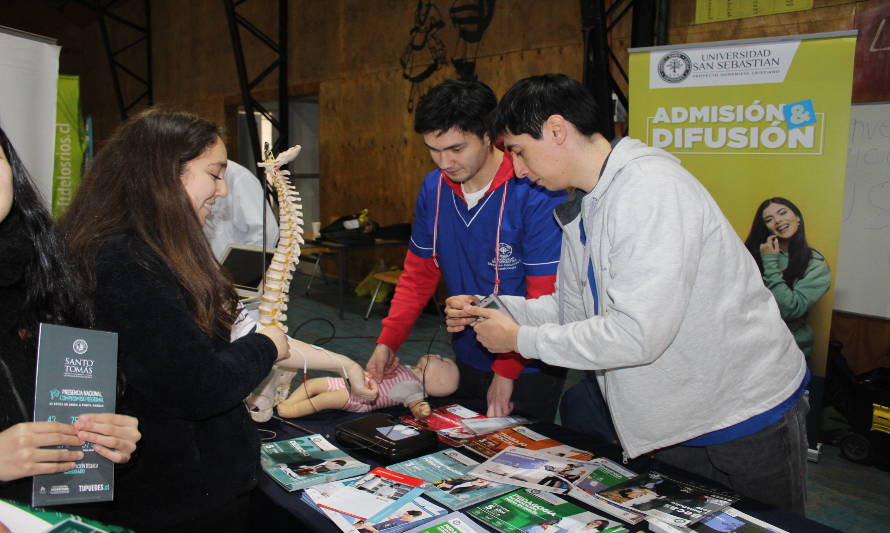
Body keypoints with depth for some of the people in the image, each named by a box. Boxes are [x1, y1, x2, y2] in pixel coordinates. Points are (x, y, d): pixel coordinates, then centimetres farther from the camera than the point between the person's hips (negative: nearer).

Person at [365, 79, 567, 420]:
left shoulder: (536, 193, -21)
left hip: (528, 370, -5)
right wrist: (387, 342, -1)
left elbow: (545, 296, -19)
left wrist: (507, 369, -18)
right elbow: (418, 274, 7)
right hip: (468, 363, 6)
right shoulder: (434, 188, -2)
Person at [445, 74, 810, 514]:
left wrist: (522, 339, -21)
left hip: (749, 415, -8)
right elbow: (574, 306, 10)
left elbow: (638, 334, -32)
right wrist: (491, 309, -4)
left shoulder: (651, 187, -26)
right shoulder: (581, 208, 5)